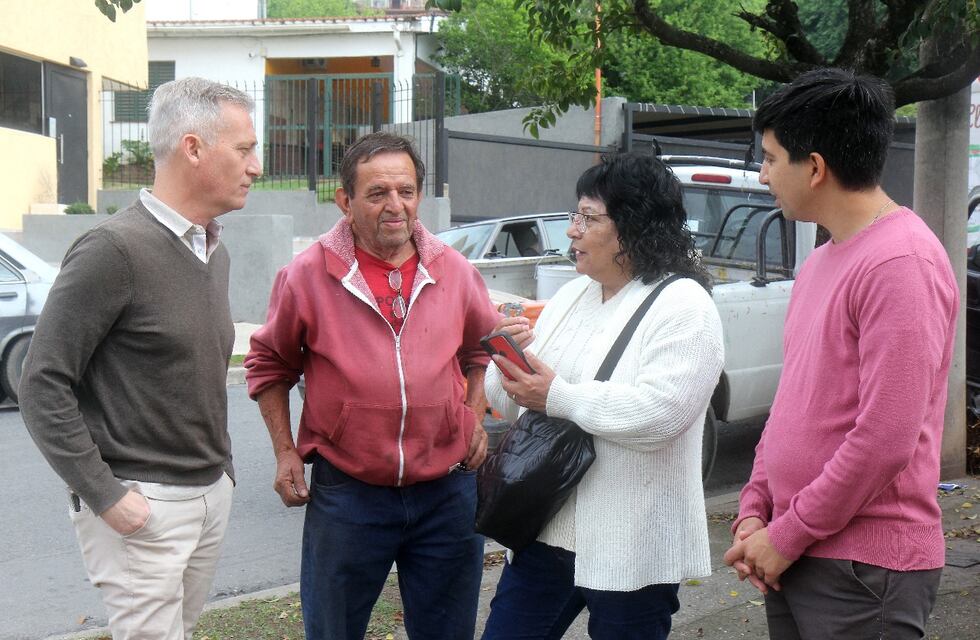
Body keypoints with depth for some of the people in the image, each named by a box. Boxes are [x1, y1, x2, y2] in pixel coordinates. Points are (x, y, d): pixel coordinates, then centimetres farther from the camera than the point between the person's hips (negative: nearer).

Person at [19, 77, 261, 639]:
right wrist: (105, 495, -16)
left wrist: (220, 463, 15)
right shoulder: (116, 250, -16)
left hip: (213, 494, 8)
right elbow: (44, 387, -16)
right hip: (142, 505, -8)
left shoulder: (215, 251, 11)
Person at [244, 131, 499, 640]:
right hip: (347, 493, -2)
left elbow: (482, 347, 19)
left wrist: (476, 417, 8)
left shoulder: (454, 272, 2)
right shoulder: (307, 277, -6)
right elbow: (268, 365, 5)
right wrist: (285, 452, 0)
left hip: (446, 491, 2)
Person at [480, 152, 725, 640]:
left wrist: (557, 397, -18)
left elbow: (657, 413, -26)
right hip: (548, 531, 7)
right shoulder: (572, 295, 12)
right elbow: (507, 401, 14)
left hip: (631, 549, -7)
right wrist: (510, 357, -8)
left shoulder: (684, 306, -11)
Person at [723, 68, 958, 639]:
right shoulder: (823, 262, 13)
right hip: (792, 557, 8)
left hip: (864, 570, -8)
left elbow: (885, 439, -21)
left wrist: (787, 535, -14)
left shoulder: (901, 262, -17)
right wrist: (756, 509, 6)